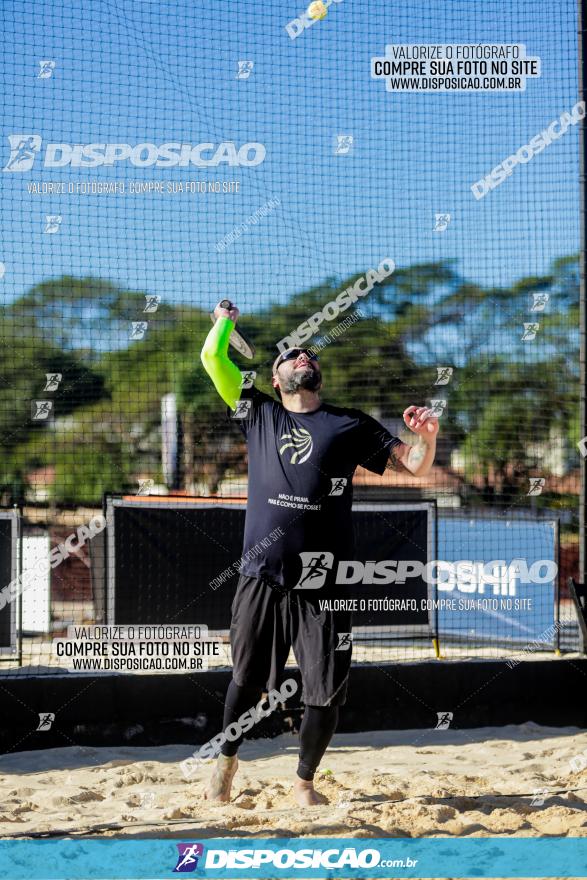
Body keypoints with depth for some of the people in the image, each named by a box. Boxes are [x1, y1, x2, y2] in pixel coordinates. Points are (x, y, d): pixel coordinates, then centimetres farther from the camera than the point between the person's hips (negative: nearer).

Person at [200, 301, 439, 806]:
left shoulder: (350, 425, 9)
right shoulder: (259, 413, 12)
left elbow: (413, 466, 6)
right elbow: (213, 358, 11)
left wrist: (428, 437, -13)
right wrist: (225, 320, 25)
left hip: (324, 583, 0)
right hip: (262, 577, 0)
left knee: (327, 693, 2)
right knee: (247, 678, 10)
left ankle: (304, 782, 21)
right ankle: (227, 761, 32)